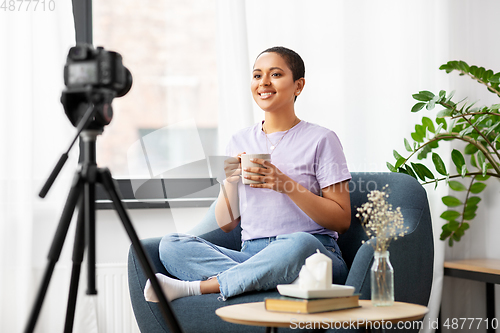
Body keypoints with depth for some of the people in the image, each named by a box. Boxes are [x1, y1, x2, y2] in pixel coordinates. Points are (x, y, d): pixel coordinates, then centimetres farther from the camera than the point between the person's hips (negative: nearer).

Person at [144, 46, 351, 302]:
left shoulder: (320, 139, 3)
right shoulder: (239, 142, 16)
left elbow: (342, 221, -3)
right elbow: (226, 224, 15)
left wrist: (286, 184, -13)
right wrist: (230, 181, -5)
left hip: (316, 255, -3)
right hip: (252, 256, 4)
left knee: (299, 243, -40)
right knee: (170, 245, -18)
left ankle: (195, 287, -28)